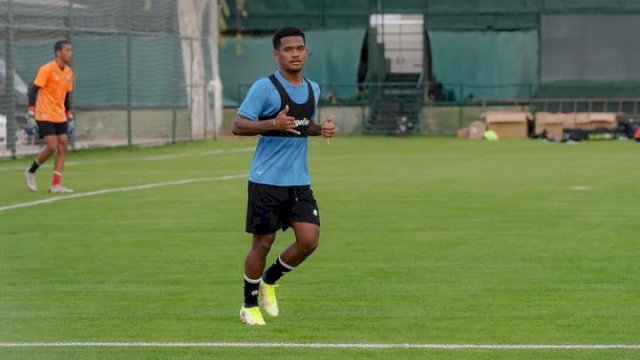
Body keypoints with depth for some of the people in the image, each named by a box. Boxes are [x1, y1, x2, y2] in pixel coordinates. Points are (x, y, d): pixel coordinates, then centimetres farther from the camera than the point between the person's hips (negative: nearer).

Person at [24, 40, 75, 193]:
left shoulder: (68, 72, 8)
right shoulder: (46, 69, -13)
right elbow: (33, 91, -14)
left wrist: (70, 118, 17)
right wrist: (31, 115, -21)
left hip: (60, 117, 7)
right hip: (44, 116, -7)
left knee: (62, 147, -3)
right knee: (52, 147, -14)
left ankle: (55, 184, -2)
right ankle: (31, 172, 9)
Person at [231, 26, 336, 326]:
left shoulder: (313, 89, 10)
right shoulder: (264, 88, -11)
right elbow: (237, 126, -15)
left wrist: (321, 129, 5)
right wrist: (273, 124, -29)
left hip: (299, 182, 6)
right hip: (267, 180, -5)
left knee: (309, 240, -5)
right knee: (263, 242, 1)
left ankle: (270, 280, 22)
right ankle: (249, 306, 19)